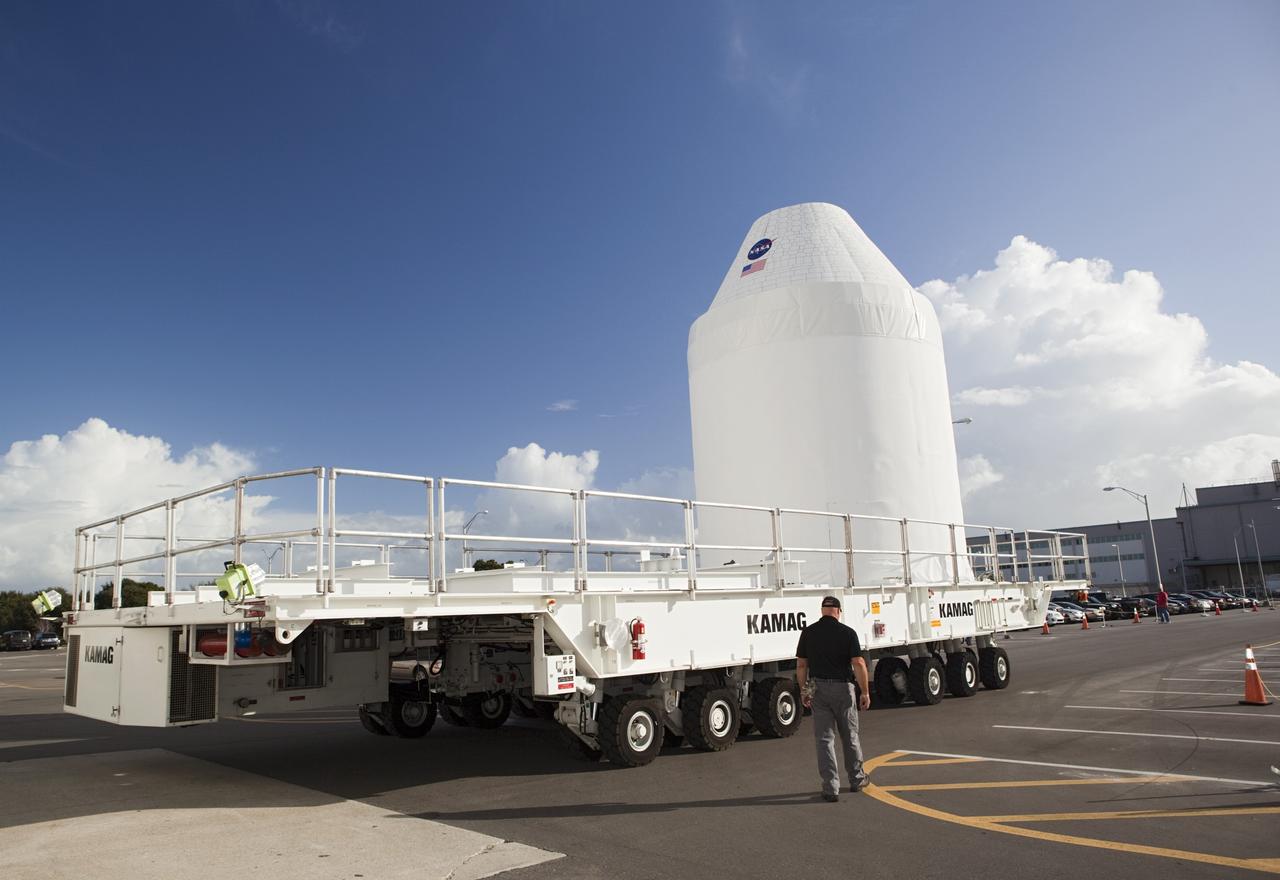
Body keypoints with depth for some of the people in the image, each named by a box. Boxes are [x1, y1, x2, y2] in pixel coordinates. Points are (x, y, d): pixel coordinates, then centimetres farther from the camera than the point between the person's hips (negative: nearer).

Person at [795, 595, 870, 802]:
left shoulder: (808, 632, 0)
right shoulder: (847, 633, -8)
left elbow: (801, 665, 2)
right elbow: (859, 664, -12)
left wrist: (803, 691, 12)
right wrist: (865, 692, -6)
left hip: (817, 688, 1)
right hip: (842, 688, -1)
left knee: (824, 739, 5)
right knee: (850, 736, 15)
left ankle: (831, 788, 2)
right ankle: (856, 779, 31)